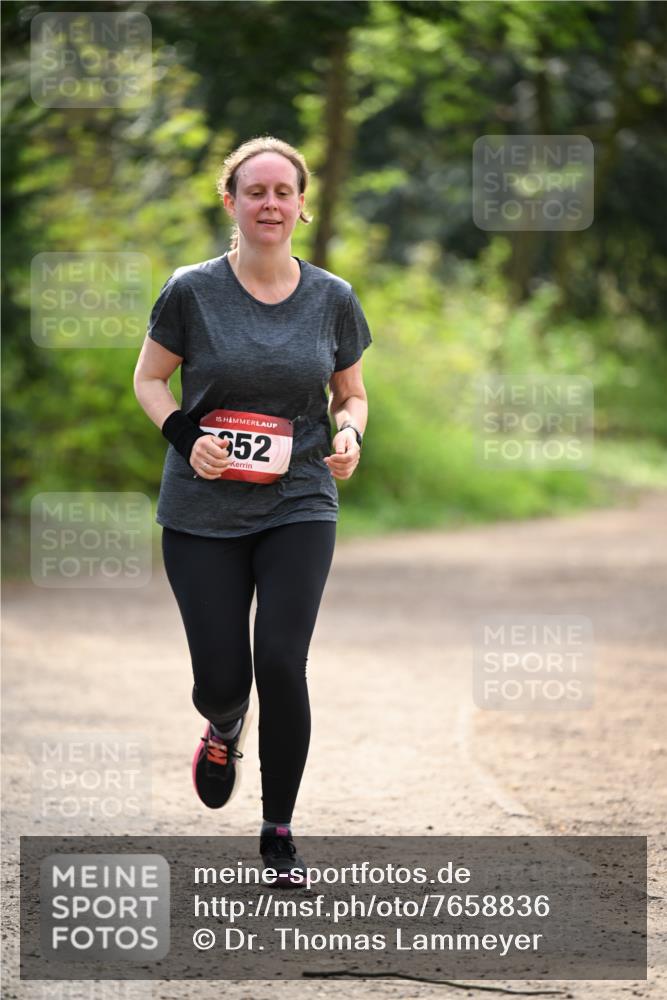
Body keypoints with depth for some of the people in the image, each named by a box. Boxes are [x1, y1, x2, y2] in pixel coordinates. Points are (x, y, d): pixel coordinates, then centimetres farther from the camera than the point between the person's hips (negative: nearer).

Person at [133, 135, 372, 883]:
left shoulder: (332, 299, 2)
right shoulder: (193, 291, -5)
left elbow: (352, 394, 14)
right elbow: (149, 378, 6)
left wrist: (349, 434, -9)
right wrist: (182, 433, -13)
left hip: (299, 507, 1)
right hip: (203, 512, -1)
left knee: (282, 665, -12)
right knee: (220, 678, -2)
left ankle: (279, 833, 5)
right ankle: (223, 730, 39)